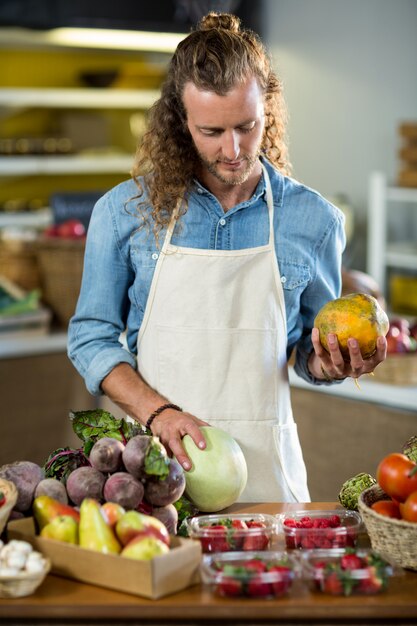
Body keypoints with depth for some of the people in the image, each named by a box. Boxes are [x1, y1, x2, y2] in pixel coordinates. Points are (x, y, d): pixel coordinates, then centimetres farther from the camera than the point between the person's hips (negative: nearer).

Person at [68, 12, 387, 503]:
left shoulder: (314, 221, 1)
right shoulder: (124, 211, 0)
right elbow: (92, 337, 4)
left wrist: (331, 364, -10)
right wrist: (158, 412, -11)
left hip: (265, 470, 1)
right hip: (156, 463, 0)